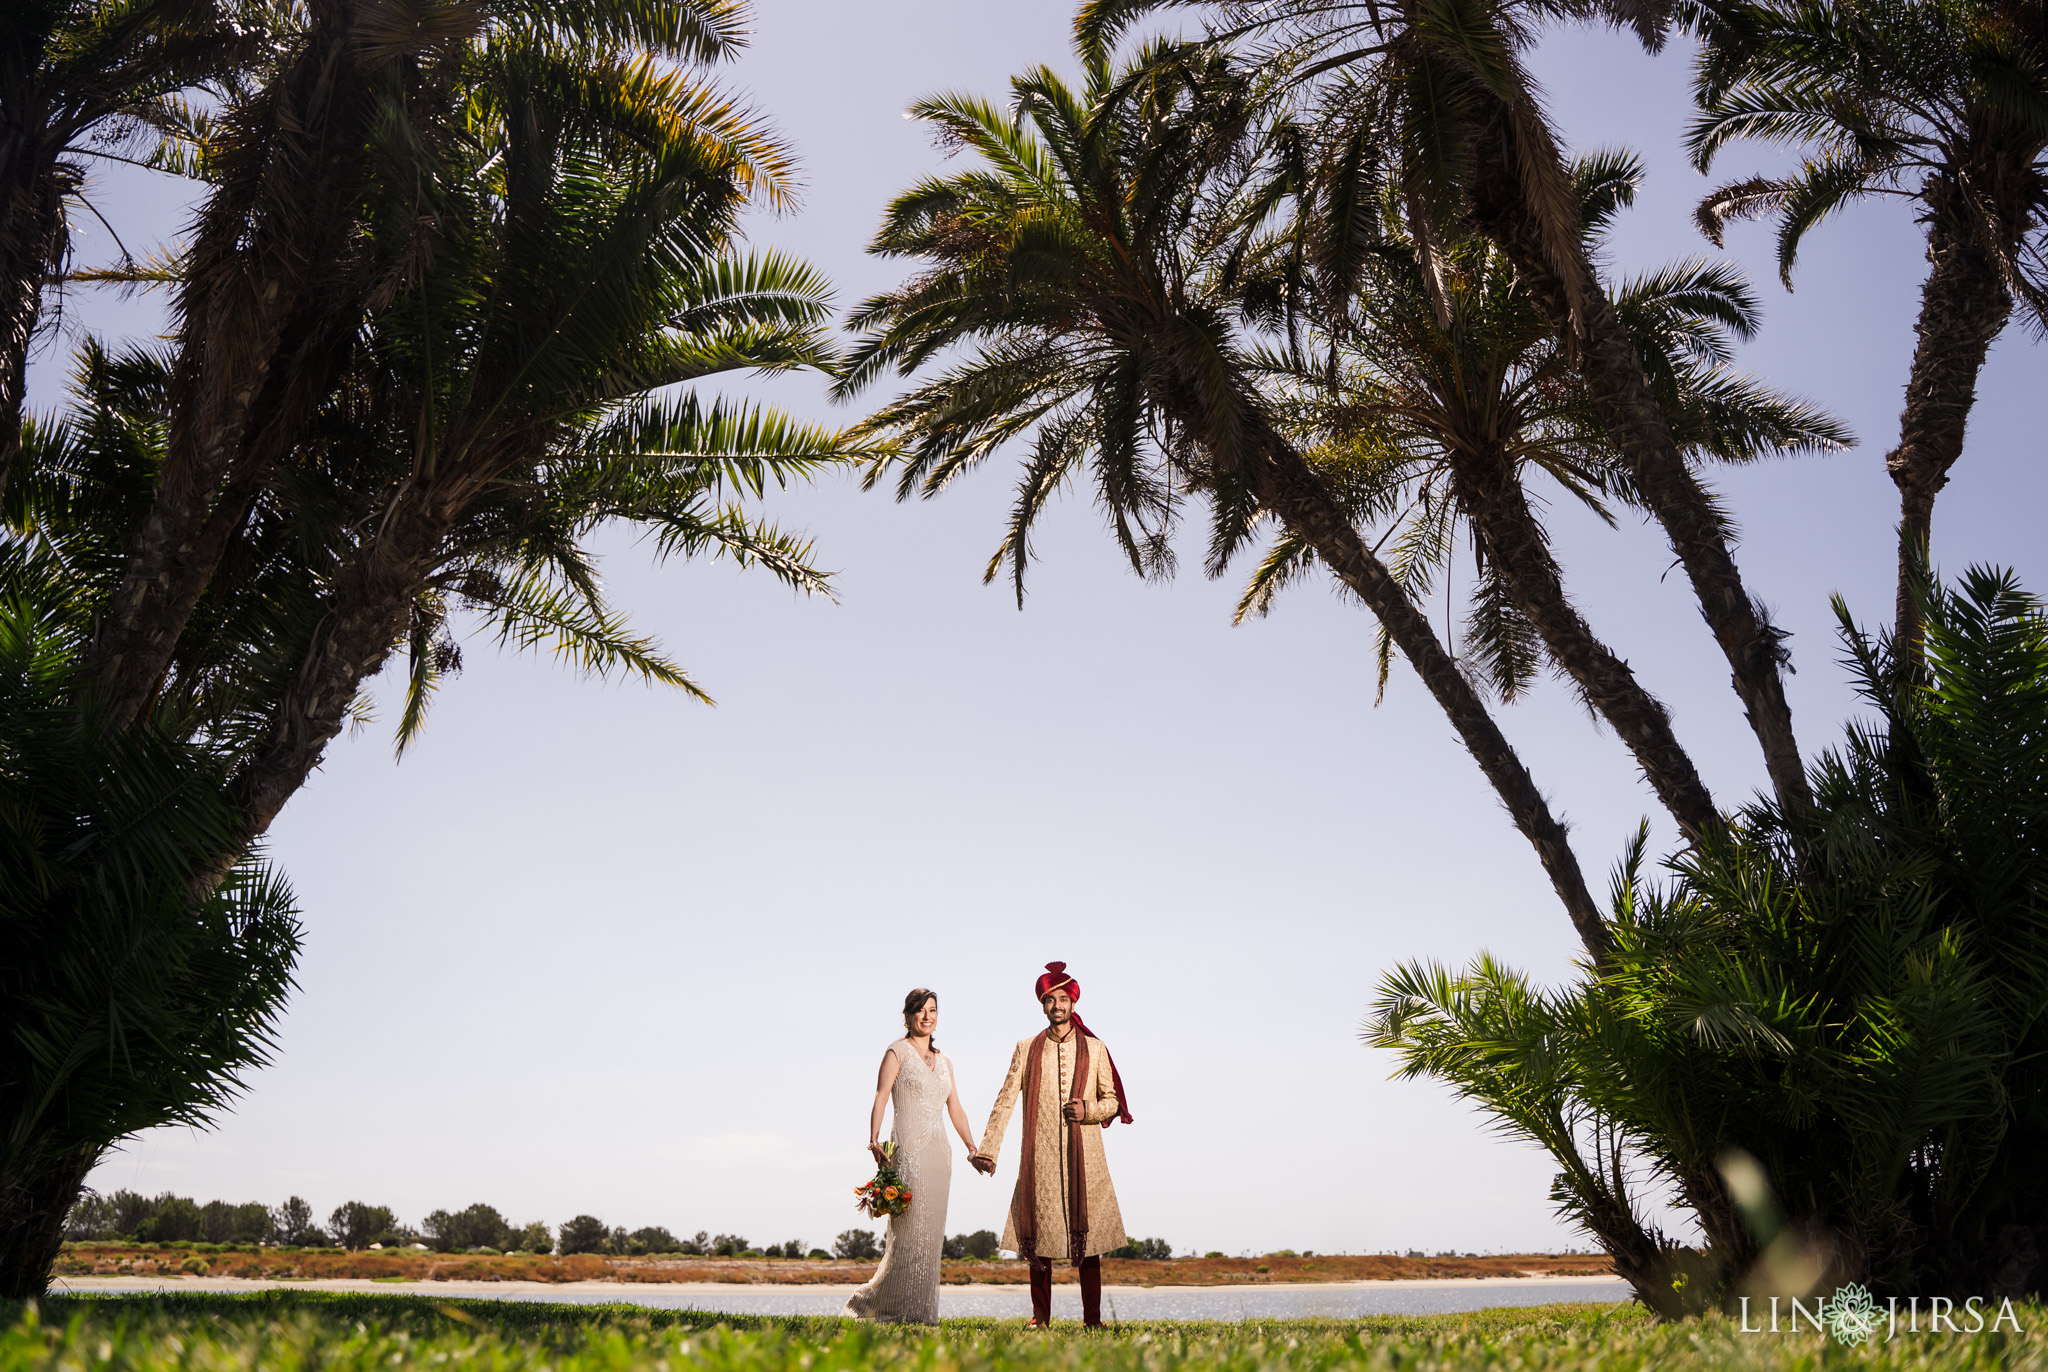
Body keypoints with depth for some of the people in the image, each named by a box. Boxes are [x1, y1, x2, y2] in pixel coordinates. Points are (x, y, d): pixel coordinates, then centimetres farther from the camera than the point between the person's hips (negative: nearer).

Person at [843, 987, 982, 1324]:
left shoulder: (943, 1060, 18)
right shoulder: (898, 1051, -1)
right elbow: (880, 1099, -10)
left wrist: (973, 1148, 15)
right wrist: (874, 1141, -24)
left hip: (939, 1152, 7)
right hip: (909, 1148, -7)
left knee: (932, 1232, 5)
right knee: (911, 1229, -8)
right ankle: (908, 1311, 1)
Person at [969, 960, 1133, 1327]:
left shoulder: (1094, 1049, 10)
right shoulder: (1026, 1050, 9)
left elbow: (1112, 1101, 12)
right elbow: (1005, 1102, 5)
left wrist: (1088, 1109, -10)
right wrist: (987, 1150, -3)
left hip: (1083, 1157, 0)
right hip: (1039, 1156, 0)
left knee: (1087, 1236, -2)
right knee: (1039, 1237, 1)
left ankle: (1092, 1319, 2)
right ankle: (1040, 1317, 9)